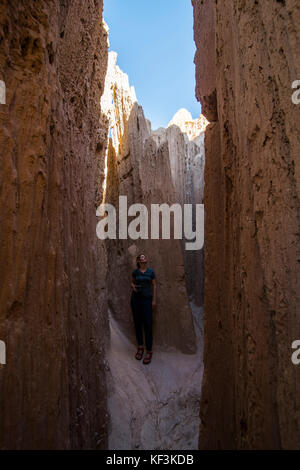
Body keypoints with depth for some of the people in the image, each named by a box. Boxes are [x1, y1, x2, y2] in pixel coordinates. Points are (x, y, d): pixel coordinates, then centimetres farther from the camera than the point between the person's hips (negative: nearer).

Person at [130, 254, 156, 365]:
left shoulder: (151, 272, 1)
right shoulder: (135, 272, 3)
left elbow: (154, 286, 4)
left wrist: (154, 300, 0)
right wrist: (133, 286, -6)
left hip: (147, 299, -2)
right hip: (136, 299, 2)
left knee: (148, 325, -4)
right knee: (137, 323, 8)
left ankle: (149, 351, 5)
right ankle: (140, 347, 24)